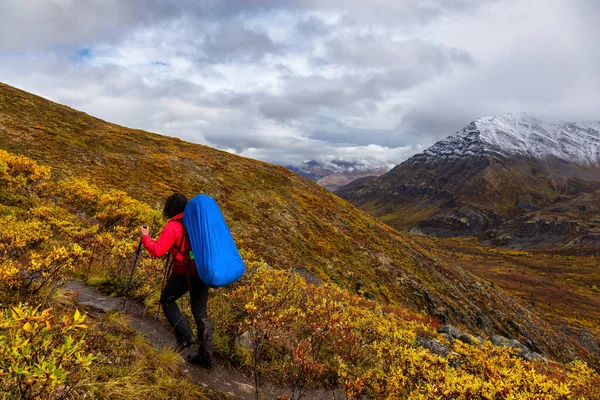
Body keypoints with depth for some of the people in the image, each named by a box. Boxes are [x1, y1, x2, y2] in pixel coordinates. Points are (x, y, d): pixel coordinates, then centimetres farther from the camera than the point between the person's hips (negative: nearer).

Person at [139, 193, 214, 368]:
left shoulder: (173, 226, -10)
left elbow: (157, 251, -16)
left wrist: (145, 237, 1)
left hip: (184, 271, -6)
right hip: (202, 271, 6)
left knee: (167, 300, 19)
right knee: (200, 312, 13)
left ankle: (186, 336, 7)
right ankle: (206, 355, 15)